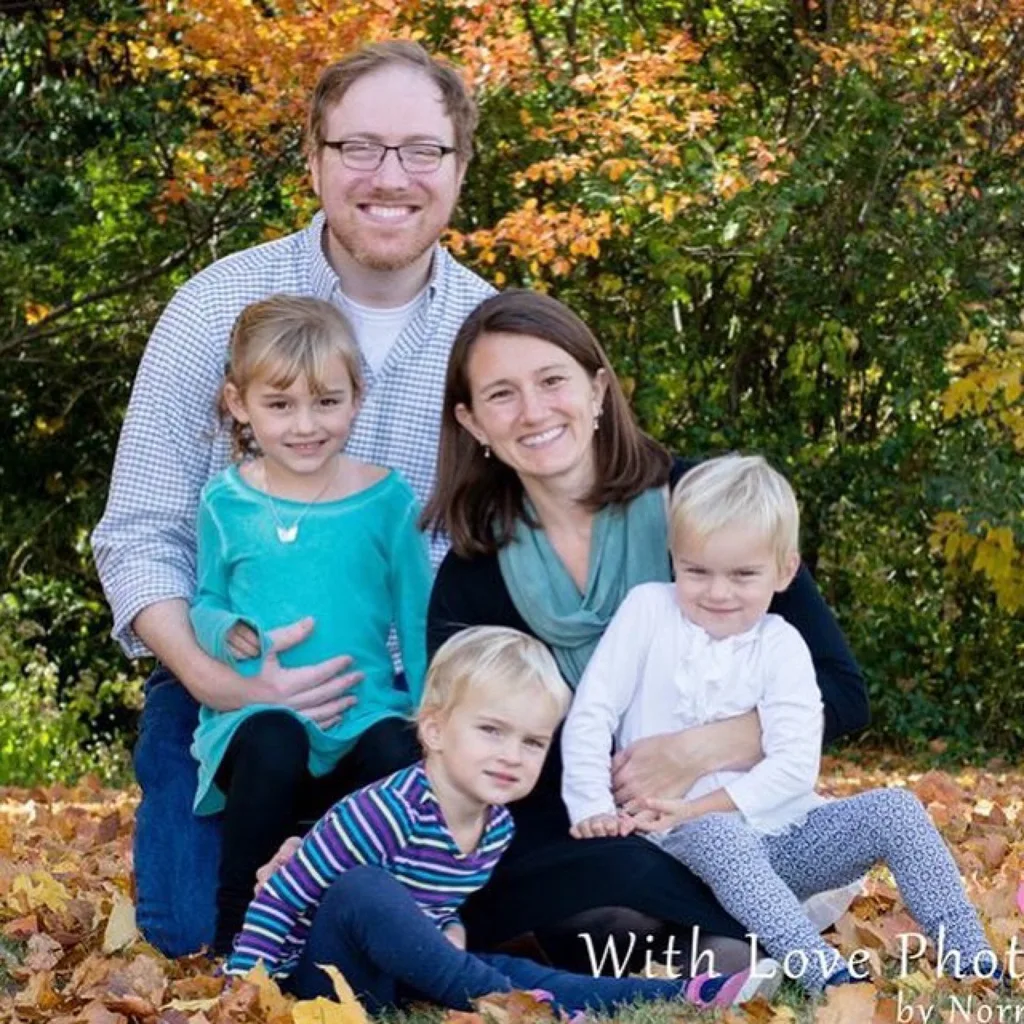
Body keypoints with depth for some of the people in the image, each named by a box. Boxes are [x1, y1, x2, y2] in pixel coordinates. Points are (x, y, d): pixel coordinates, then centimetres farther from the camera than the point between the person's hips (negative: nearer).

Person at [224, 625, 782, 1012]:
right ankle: (509, 1005, -41)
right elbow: (279, 898, -21)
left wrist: (451, 934, -2)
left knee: (512, 968, -12)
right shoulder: (386, 813, -25)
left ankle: (686, 994, -21)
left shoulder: (498, 826, 0)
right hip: (327, 971, -7)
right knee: (361, 888, -35)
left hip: (398, 970, 7)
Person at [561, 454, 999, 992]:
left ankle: (977, 966, -18)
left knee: (895, 809, -16)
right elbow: (590, 715, -5)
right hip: (685, 841, -3)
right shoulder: (647, 610, 0)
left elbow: (795, 766, -10)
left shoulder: (781, 647, 1)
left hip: (777, 831, 3)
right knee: (719, 836, -37)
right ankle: (828, 977, -48)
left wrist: (698, 806, -20)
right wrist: (592, 809, -18)